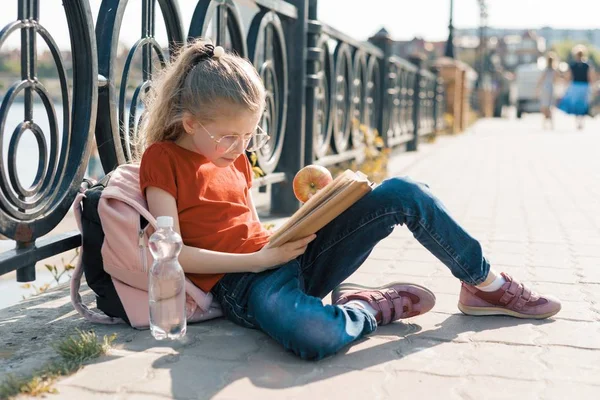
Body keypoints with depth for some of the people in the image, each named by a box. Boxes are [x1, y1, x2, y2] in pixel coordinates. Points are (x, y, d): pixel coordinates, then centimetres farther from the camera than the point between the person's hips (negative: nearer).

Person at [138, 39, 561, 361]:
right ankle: (367, 309, -10)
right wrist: (260, 259, -16)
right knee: (313, 336, -44)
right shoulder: (162, 159, -6)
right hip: (242, 282, -7)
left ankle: (486, 284, 8)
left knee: (402, 193, -9)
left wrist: (291, 236, -3)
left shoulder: (234, 157, 14)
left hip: (291, 256, 7)